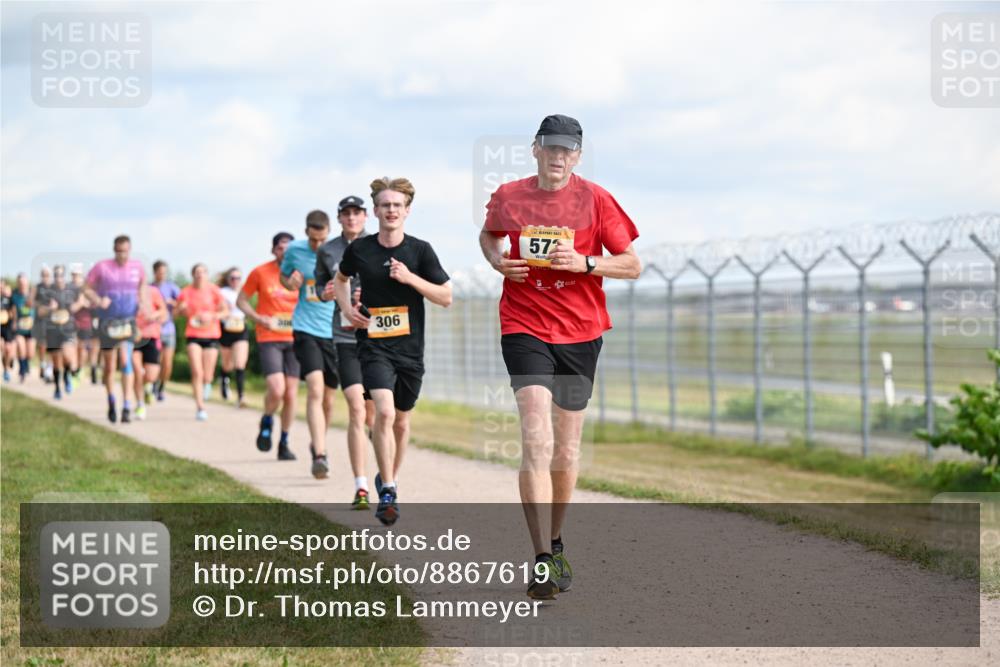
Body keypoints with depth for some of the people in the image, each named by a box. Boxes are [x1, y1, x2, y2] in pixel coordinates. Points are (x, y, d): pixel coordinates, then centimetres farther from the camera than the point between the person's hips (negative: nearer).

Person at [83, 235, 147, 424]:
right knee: (109, 367, 8)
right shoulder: (101, 267, -4)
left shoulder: (137, 267, 3)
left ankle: (127, 408, -19)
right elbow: (87, 289, 1)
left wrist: (142, 301, 5)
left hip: (128, 321, 0)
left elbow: (142, 285, 22)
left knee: (125, 360, -18)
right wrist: (98, 301, -17)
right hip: (107, 322, 0)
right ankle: (111, 402, 32)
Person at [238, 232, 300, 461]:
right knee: (277, 390, -18)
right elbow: (241, 301, 6)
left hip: (293, 340, 3)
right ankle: (267, 422, 13)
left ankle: (284, 443, 18)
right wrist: (259, 318, -10)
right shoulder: (260, 273, -1)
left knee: (291, 394, 3)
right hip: (268, 339, -3)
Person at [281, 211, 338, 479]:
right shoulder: (294, 250, 0)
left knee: (328, 397, 9)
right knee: (315, 388, -19)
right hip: (305, 329, -1)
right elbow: (283, 275, 18)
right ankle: (320, 455, -24)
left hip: (335, 332, 1)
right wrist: (291, 283, -5)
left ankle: (317, 444, 35)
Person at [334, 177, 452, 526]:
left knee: (401, 419, 13)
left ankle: (389, 479, 36)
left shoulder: (420, 250, -2)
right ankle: (387, 492, -15)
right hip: (373, 345, -2)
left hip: (409, 347, 2)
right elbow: (341, 278, 22)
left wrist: (410, 278, -14)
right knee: (384, 411, -20)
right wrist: (347, 308, 4)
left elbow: (446, 297, -1)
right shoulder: (359, 249, 0)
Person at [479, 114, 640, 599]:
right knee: (537, 441, -17)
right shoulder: (508, 197, 2)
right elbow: (488, 235, 24)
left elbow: (632, 265, 1)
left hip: (580, 332, 2)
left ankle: (555, 543, 34)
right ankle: (543, 562, -21)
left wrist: (585, 263, -16)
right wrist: (498, 261, 2)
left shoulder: (595, 200, -1)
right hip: (524, 327, -1)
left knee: (566, 449, 11)